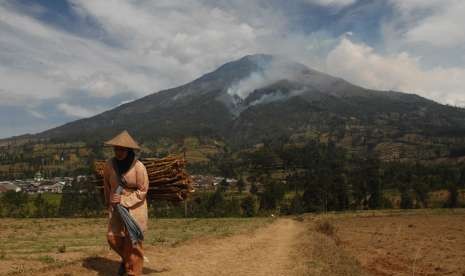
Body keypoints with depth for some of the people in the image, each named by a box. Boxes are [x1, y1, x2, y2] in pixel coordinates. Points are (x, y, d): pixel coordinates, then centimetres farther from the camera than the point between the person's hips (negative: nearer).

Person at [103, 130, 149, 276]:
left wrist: (123, 200, -21)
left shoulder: (139, 167, -21)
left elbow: (142, 191, -14)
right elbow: (107, 184, 10)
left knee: (132, 241, -1)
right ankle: (126, 258, 36)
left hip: (134, 207, -4)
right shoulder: (110, 164, -8)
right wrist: (108, 202, 20)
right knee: (112, 237, 6)